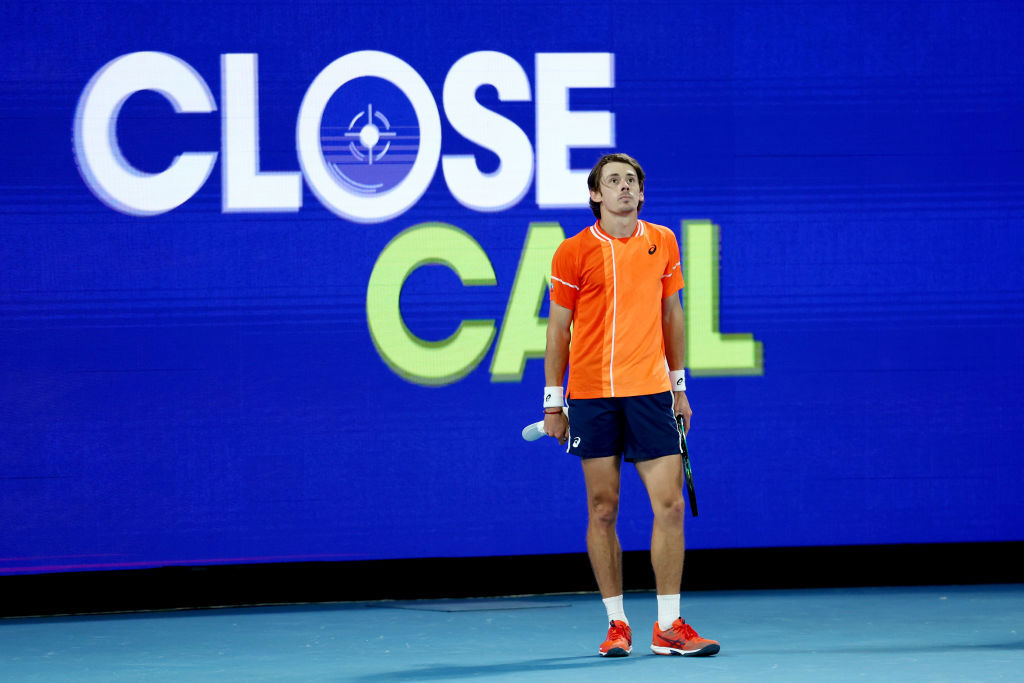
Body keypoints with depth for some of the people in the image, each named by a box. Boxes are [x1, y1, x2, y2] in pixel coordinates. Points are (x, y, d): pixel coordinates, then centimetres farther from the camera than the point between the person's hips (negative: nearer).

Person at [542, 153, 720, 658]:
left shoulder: (662, 243, 8)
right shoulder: (573, 252, -1)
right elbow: (558, 329, 4)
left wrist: (679, 386, 15)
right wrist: (553, 403, 2)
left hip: (649, 391, 2)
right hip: (591, 397, -2)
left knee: (669, 504, -5)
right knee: (603, 510, 1)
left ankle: (668, 627, 0)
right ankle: (616, 624, 9)